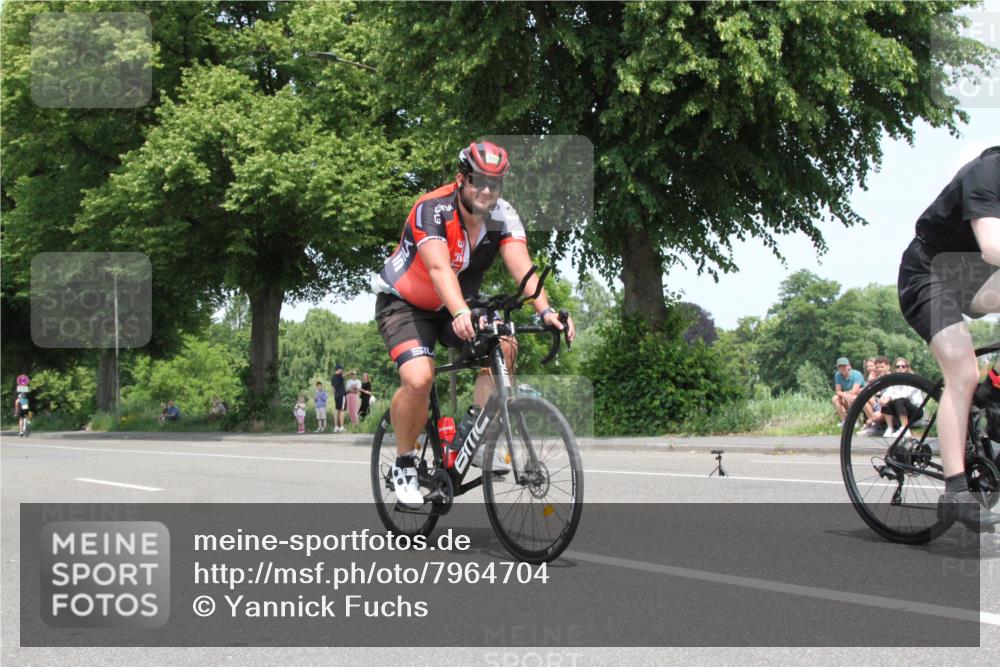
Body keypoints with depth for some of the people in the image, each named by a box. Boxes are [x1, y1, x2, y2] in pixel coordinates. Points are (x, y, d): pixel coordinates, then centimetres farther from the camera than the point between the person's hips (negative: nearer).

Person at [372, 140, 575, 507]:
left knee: (502, 348, -22)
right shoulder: (432, 210, -28)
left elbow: (521, 266, -27)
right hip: (404, 303, -5)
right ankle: (404, 463, -5)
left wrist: (545, 309, -45)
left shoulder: (503, 216, -14)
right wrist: (461, 314, -60)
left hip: (456, 306, 5)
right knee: (419, 379, -28)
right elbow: (439, 268, -43)